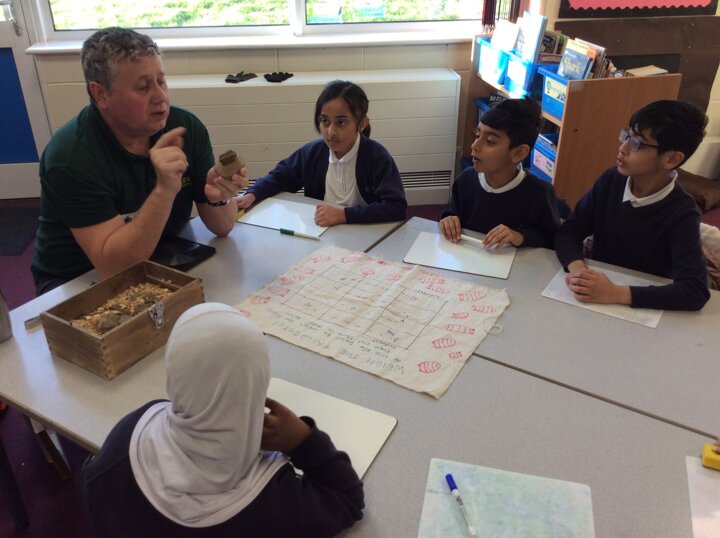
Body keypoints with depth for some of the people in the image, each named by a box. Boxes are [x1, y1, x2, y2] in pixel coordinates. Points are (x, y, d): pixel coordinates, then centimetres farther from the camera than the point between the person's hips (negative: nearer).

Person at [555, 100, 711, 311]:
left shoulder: (681, 214, -16)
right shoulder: (611, 180, -4)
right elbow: (568, 232, -6)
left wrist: (616, 293, -33)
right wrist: (577, 268, -26)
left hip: (644, 306, -1)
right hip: (595, 290, 2)